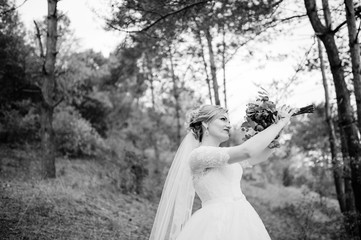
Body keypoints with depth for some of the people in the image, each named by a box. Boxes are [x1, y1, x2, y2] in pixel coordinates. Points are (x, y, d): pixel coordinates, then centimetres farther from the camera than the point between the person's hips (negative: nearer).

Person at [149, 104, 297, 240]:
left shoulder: (225, 156, 16)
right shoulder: (198, 154, -11)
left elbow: (260, 156, 20)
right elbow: (247, 151, -20)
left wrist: (278, 127, 6)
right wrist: (280, 124, -10)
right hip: (218, 224, -8)